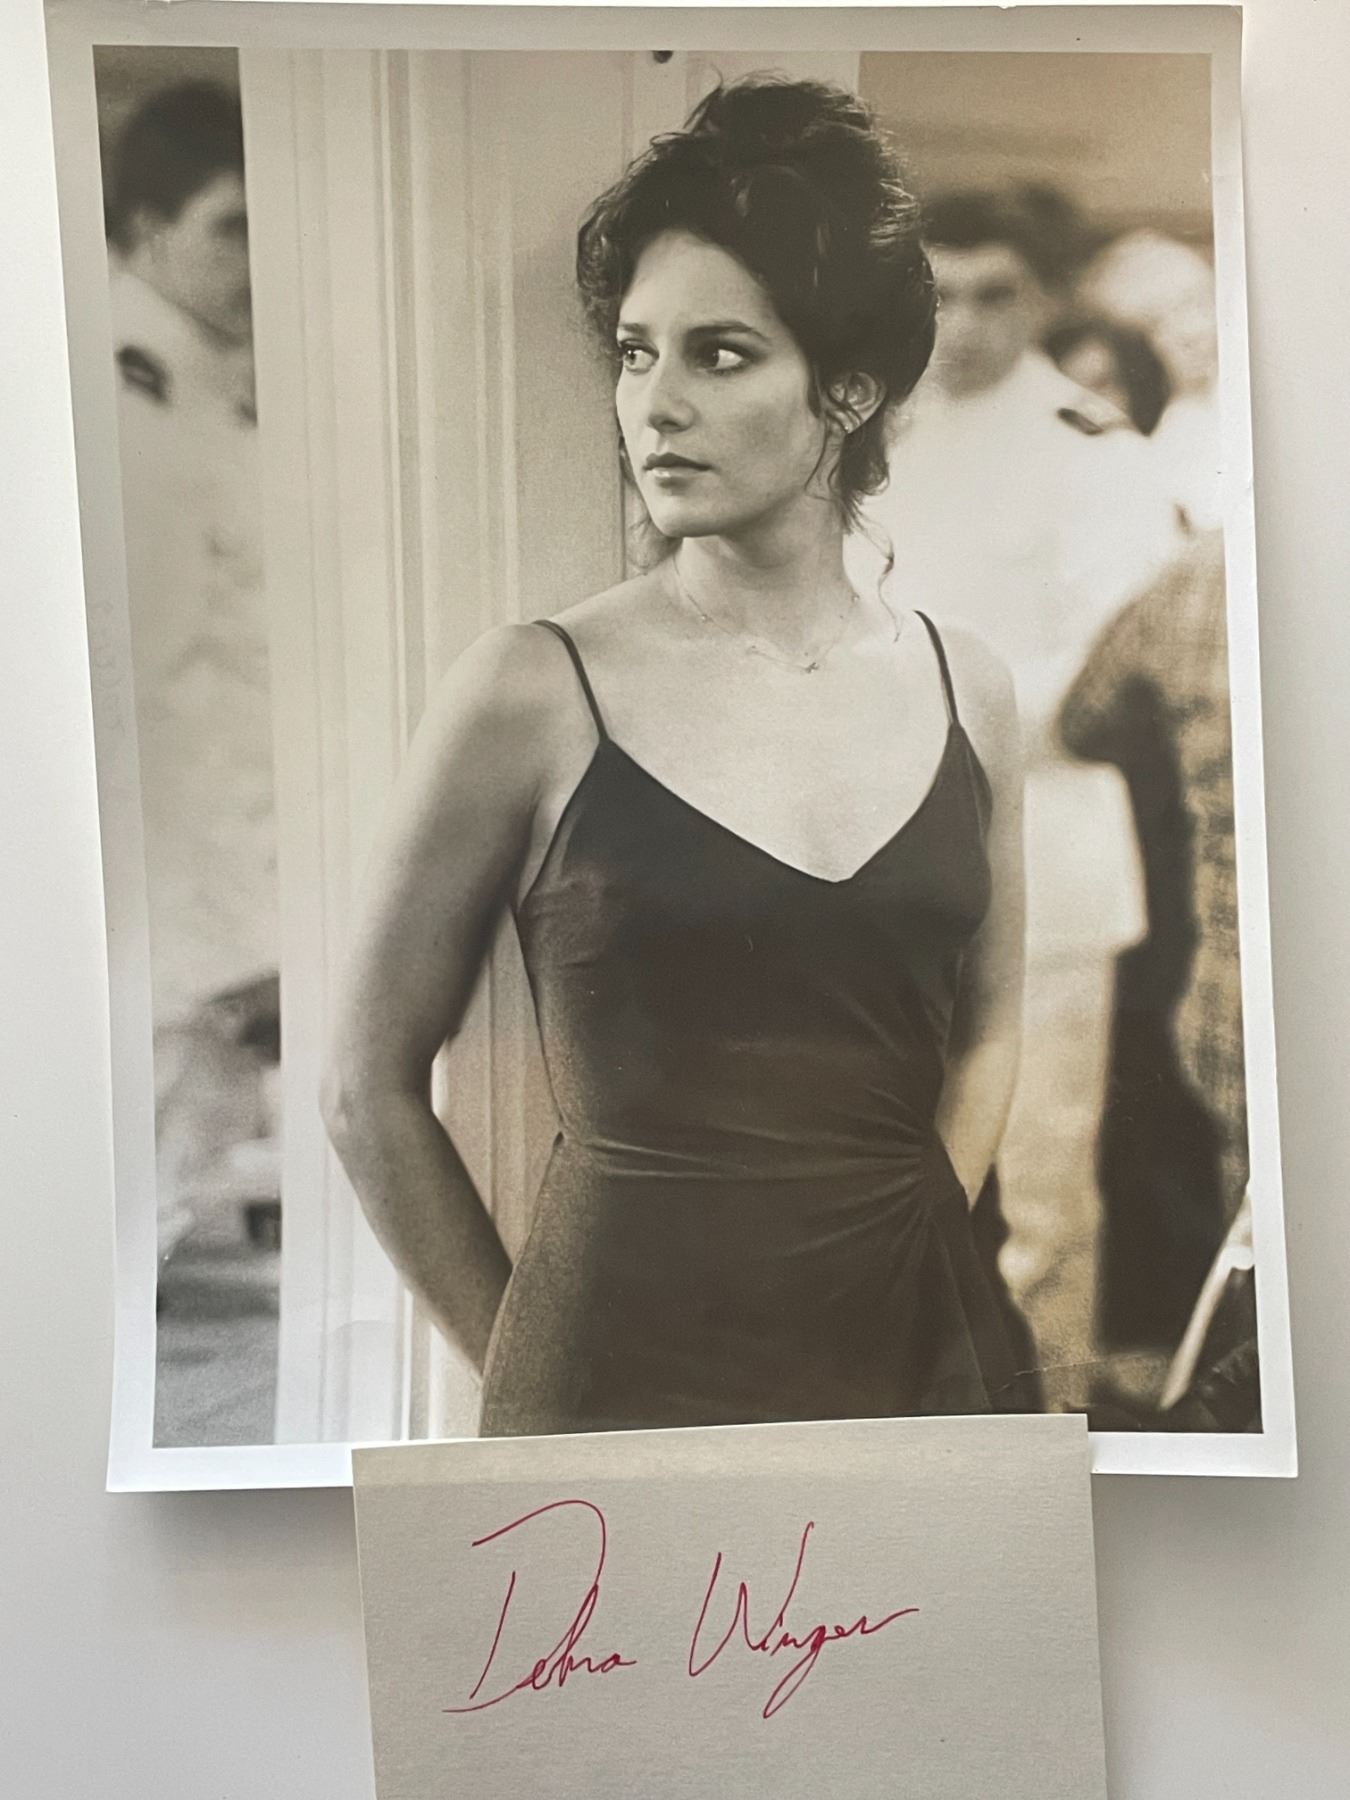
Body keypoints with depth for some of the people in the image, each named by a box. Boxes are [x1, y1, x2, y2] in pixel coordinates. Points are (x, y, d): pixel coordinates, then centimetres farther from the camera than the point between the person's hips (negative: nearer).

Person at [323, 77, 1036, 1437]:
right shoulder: (532, 695, -10)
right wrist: (528, 1373, 1)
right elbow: (370, 1089, -3)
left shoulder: (966, 690, 0)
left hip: (921, 1359, 4)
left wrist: (897, 1252, 5)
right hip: (625, 1378, -3)